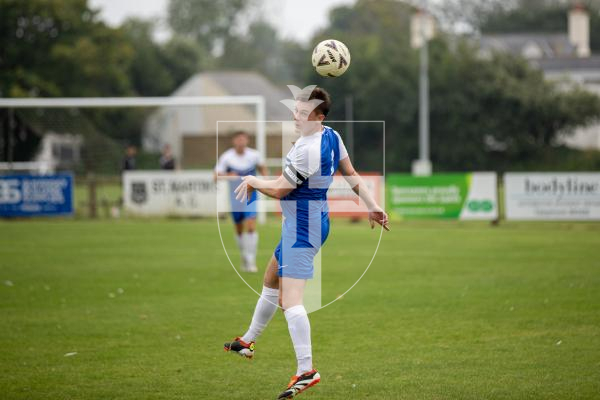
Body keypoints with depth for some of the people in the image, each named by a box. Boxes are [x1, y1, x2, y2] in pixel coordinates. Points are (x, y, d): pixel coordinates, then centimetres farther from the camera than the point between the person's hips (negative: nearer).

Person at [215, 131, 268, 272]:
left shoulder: (254, 155, -8)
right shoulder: (226, 157, -12)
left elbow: (262, 168, 13)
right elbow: (216, 176, -15)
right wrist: (228, 176, -35)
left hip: (250, 196, -1)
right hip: (235, 197, 1)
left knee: (251, 226, -16)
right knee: (239, 229, 12)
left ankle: (251, 261, -14)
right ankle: (244, 257, 34)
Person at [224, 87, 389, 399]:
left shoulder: (307, 150, -25)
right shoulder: (332, 137, 4)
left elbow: (279, 189, -16)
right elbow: (351, 174, 12)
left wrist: (252, 181, 2)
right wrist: (372, 207, 18)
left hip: (302, 228, -11)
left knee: (290, 300, -17)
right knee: (270, 282, 26)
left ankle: (306, 370, -25)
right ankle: (248, 341, 43)